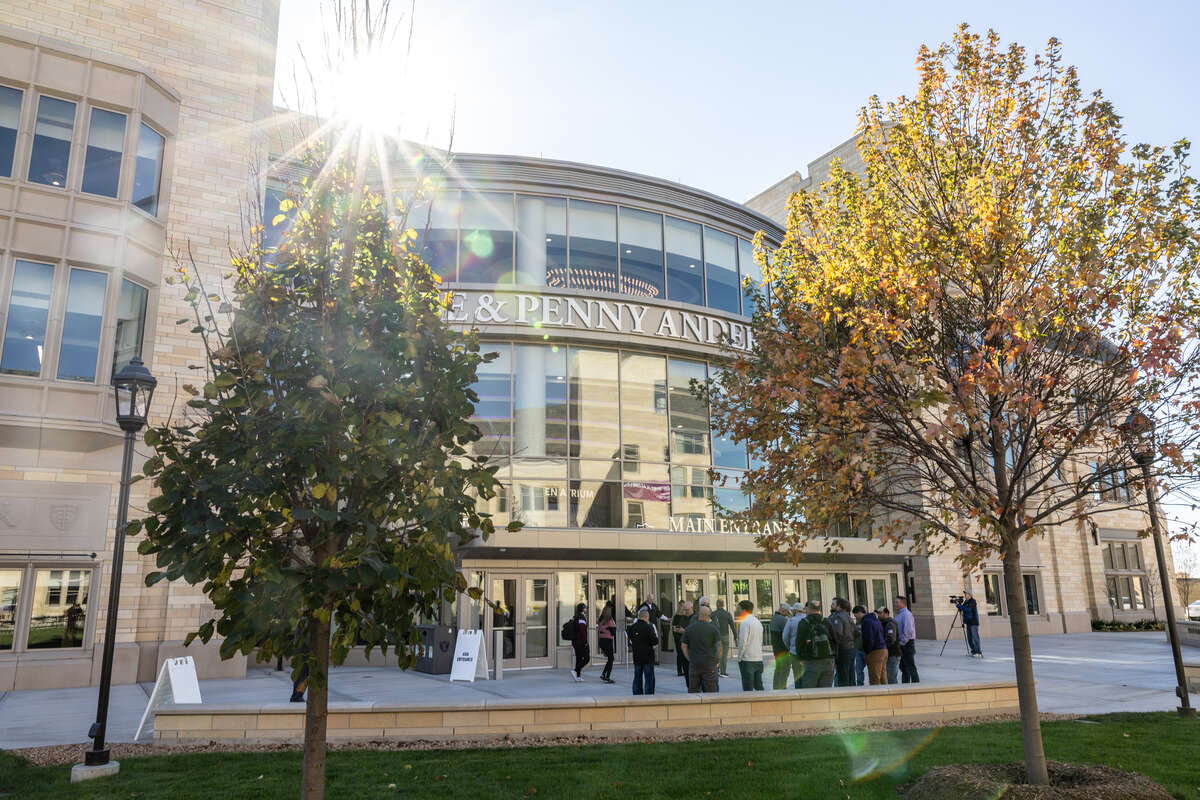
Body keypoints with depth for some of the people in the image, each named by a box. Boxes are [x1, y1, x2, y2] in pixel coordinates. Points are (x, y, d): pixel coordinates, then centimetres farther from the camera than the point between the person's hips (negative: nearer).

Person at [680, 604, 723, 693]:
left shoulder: (689, 628, 4)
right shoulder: (713, 628, -5)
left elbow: (683, 646, 6)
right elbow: (719, 646, -9)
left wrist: (689, 659, 12)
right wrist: (718, 660, 2)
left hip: (694, 664, 2)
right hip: (709, 664, -2)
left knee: (692, 690, 11)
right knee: (710, 691, 5)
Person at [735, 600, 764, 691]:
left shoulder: (745, 623, -13)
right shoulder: (758, 622, 12)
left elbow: (743, 642, -16)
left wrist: (739, 658, -6)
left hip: (747, 660, -8)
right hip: (759, 659, 8)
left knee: (748, 688, -3)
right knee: (759, 686, 14)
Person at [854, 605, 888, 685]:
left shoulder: (866, 622, -11)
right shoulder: (876, 619, 18)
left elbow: (869, 640, -18)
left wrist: (866, 652, -5)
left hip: (875, 652, -9)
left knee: (875, 681, -7)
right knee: (883, 679, 11)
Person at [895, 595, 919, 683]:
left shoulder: (906, 614, -16)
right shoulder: (899, 614, 16)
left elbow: (908, 631, -23)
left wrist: (902, 642, -20)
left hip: (907, 644, -10)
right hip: (902, 644, 10)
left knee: (911, 667, -6)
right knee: (903, 666, 15)